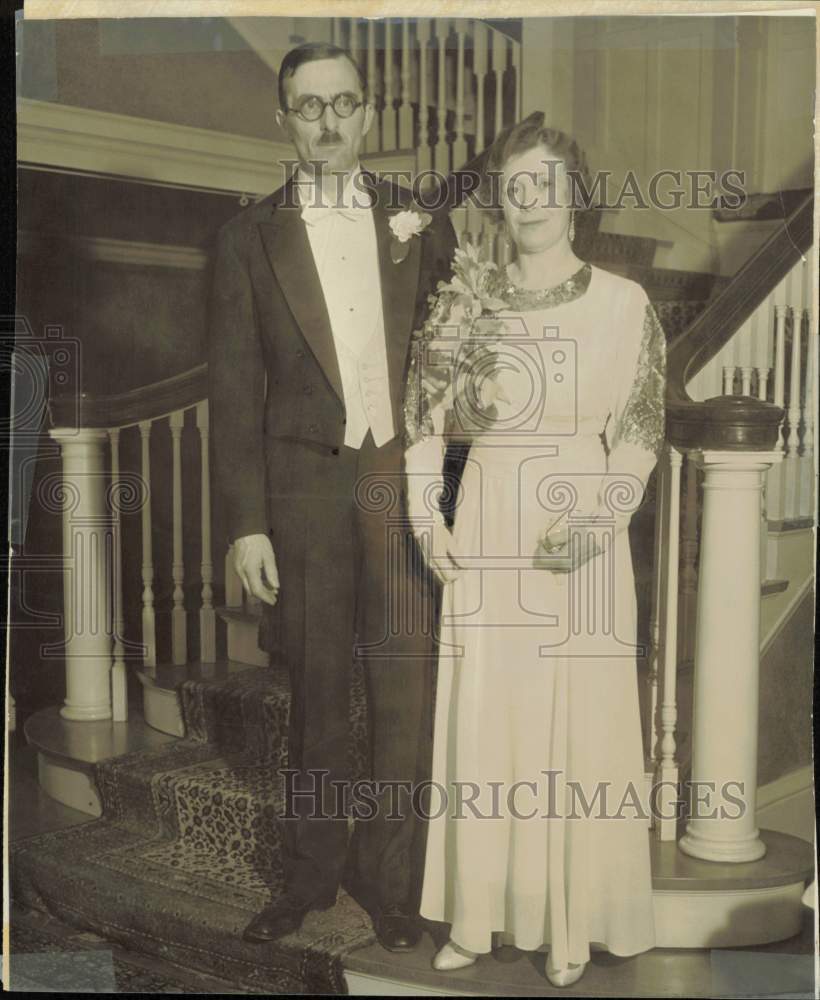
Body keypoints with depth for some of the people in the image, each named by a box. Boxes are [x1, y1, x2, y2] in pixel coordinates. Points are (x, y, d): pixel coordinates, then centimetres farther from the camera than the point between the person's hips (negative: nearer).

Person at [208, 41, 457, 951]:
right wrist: (245, 523, -5)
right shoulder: (248, 239, 3)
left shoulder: (420, 224, 8)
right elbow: (234, 391, 0)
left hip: (403, 481, 1)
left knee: (405, 689, 4)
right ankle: (312, 874, 29)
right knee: (316, 693, 10)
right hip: (304, 489, 0)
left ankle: (390, 879, 23)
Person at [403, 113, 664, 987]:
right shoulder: (464, 300, 2)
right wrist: (426, 521, -3)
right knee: (483, 719, 8)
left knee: (580, 725, 5)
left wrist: (602, 522, -14)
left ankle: (571, 921, 22)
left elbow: (640, 434, -1)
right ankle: (481, 911, 24)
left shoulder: (623, 304, -3)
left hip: (581, 540, -1)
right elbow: (422, 419, 6)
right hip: (487, 537, 2)